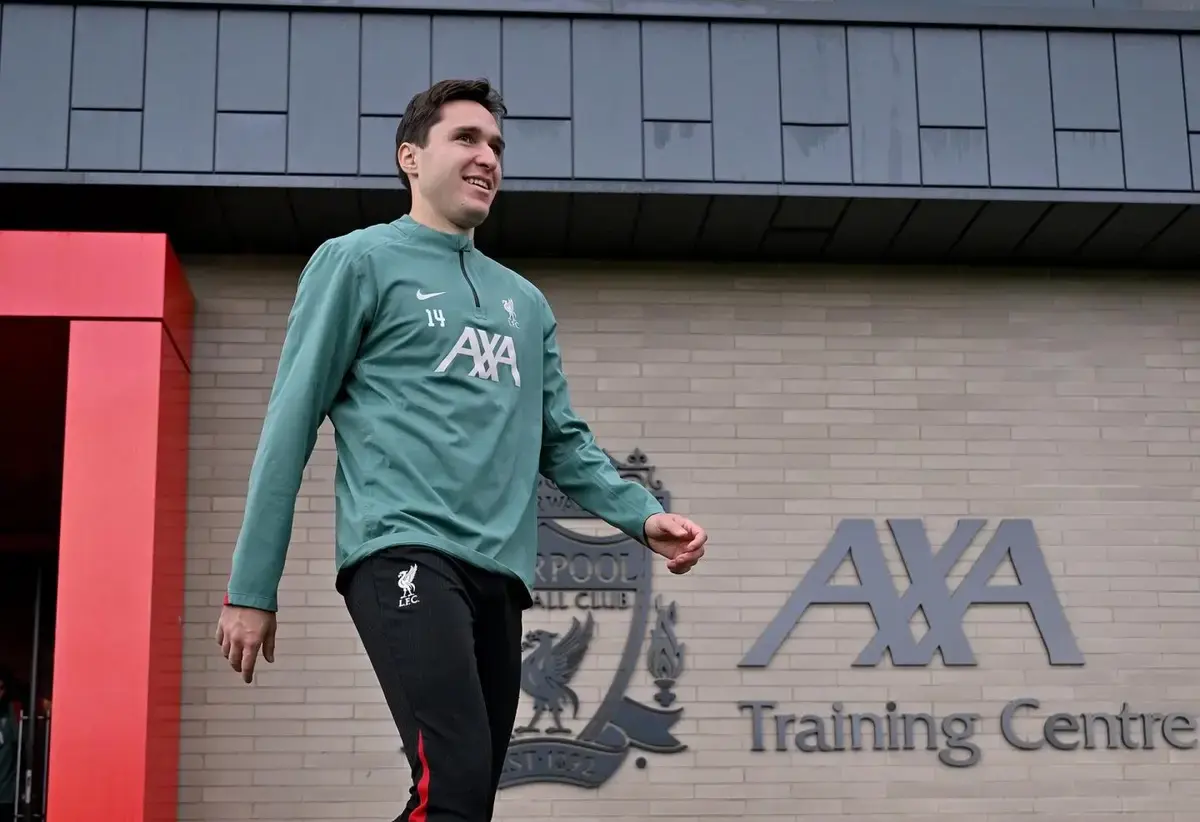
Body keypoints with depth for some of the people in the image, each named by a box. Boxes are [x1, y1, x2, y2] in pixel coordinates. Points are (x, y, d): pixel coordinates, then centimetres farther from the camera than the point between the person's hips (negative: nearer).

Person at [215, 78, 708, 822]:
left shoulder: (526, 301, 23)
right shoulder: (359, 261, 6)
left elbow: (562, 439, 24)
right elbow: (292, 424, 2)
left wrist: (643, 516, 5)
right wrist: (252, 587, -3)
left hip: (499, 573, 6)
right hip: (405, 554, -6)